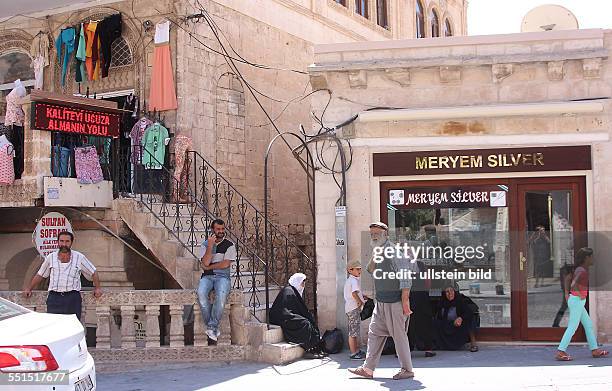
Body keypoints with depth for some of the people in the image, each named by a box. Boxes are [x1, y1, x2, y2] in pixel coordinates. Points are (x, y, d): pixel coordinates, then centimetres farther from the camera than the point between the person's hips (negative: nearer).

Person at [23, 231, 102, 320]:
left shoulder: (79, 257, 9)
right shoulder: (51, 257, 12)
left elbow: (93, 273, 16)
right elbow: (40, 275, 23)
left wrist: (97, 288, 7)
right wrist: (29, 289, 21)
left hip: (73, 297, -1)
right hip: (54, 297, 1)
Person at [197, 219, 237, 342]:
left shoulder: (229, 245, 7)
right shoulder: (206, 244, 12)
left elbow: (226, 264, -6)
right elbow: (205, 263, -4)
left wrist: (209, 267, -2)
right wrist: (210, 246, -12)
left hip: (222, 276, -2)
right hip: (207, 277, 2)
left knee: (221, 294, -35)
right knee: (201, 293, -32)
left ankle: (211, 327, -26)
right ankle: (213, 327, -24)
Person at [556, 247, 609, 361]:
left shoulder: (580, 269, 10)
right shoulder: (582, 271, -18)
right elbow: (573, 285, -32)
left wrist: (567, 293, 18)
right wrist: (580, 295, -19)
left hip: (576, 301, 10)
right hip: (577, 301, -10)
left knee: (589, 325, 15)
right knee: (572, 327, -8)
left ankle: (594, 350, 22)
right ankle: (561, 352, -9)